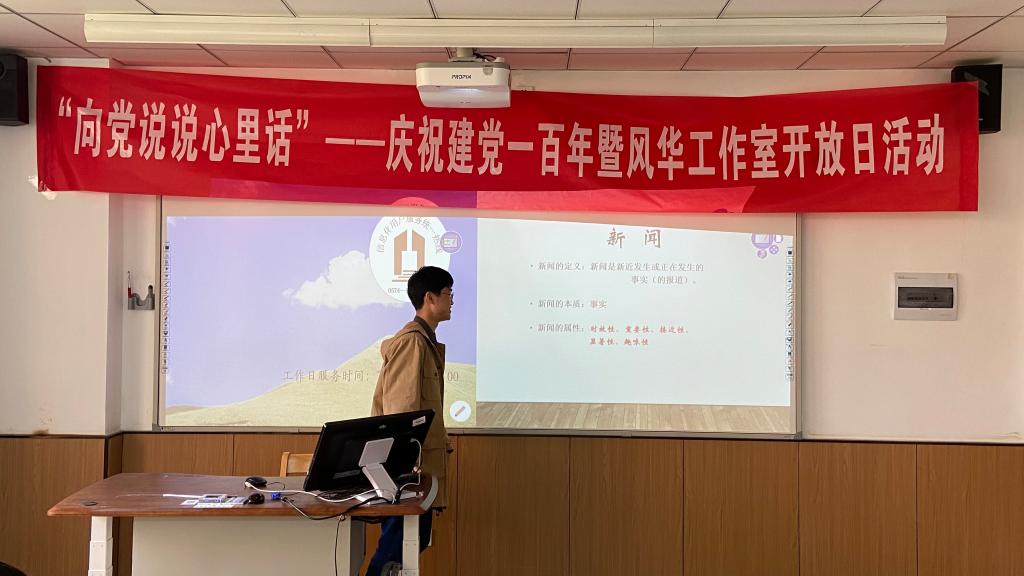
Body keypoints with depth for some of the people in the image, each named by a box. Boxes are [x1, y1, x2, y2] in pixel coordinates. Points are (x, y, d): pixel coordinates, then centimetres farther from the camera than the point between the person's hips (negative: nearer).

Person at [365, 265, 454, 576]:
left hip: (420, 460, 10)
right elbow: (402, 409, -19)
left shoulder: (426, 340, 15)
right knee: (400, 542, -5)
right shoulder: (413, 341, -15)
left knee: (415, 540, 13)